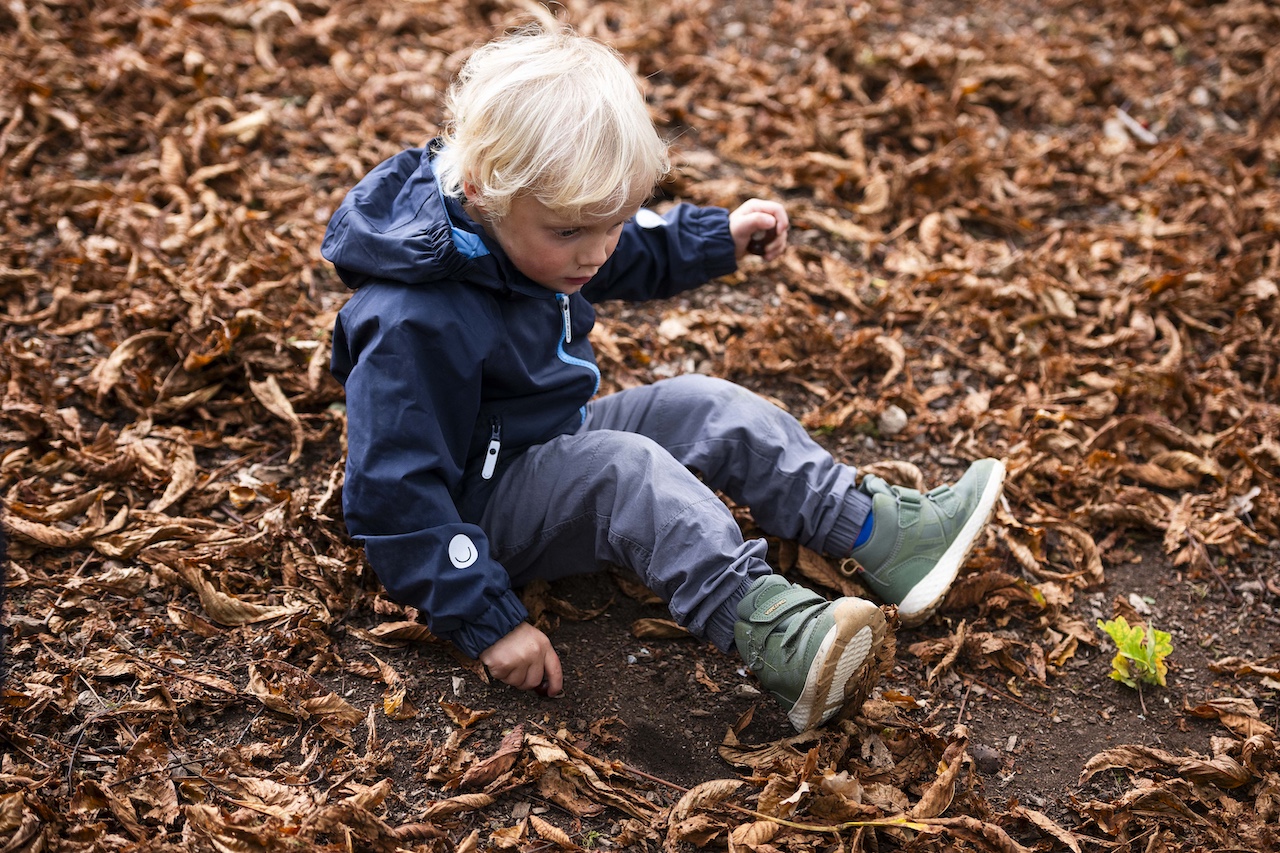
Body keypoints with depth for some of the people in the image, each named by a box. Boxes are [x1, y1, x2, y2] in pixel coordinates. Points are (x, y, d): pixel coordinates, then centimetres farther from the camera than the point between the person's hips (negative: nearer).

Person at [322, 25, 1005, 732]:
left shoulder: (528, 234, -5)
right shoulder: (417, 325, -33)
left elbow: (638, 256, 20)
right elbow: (394, 497, -32)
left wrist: (721, 237, 9)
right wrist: (489, 623, -33)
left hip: (557, 444, 9)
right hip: (482, 508, -9)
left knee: (706, 407, -4)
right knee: (622, 468, -33)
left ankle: (885, 534, -3)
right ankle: (774, 639, -45)